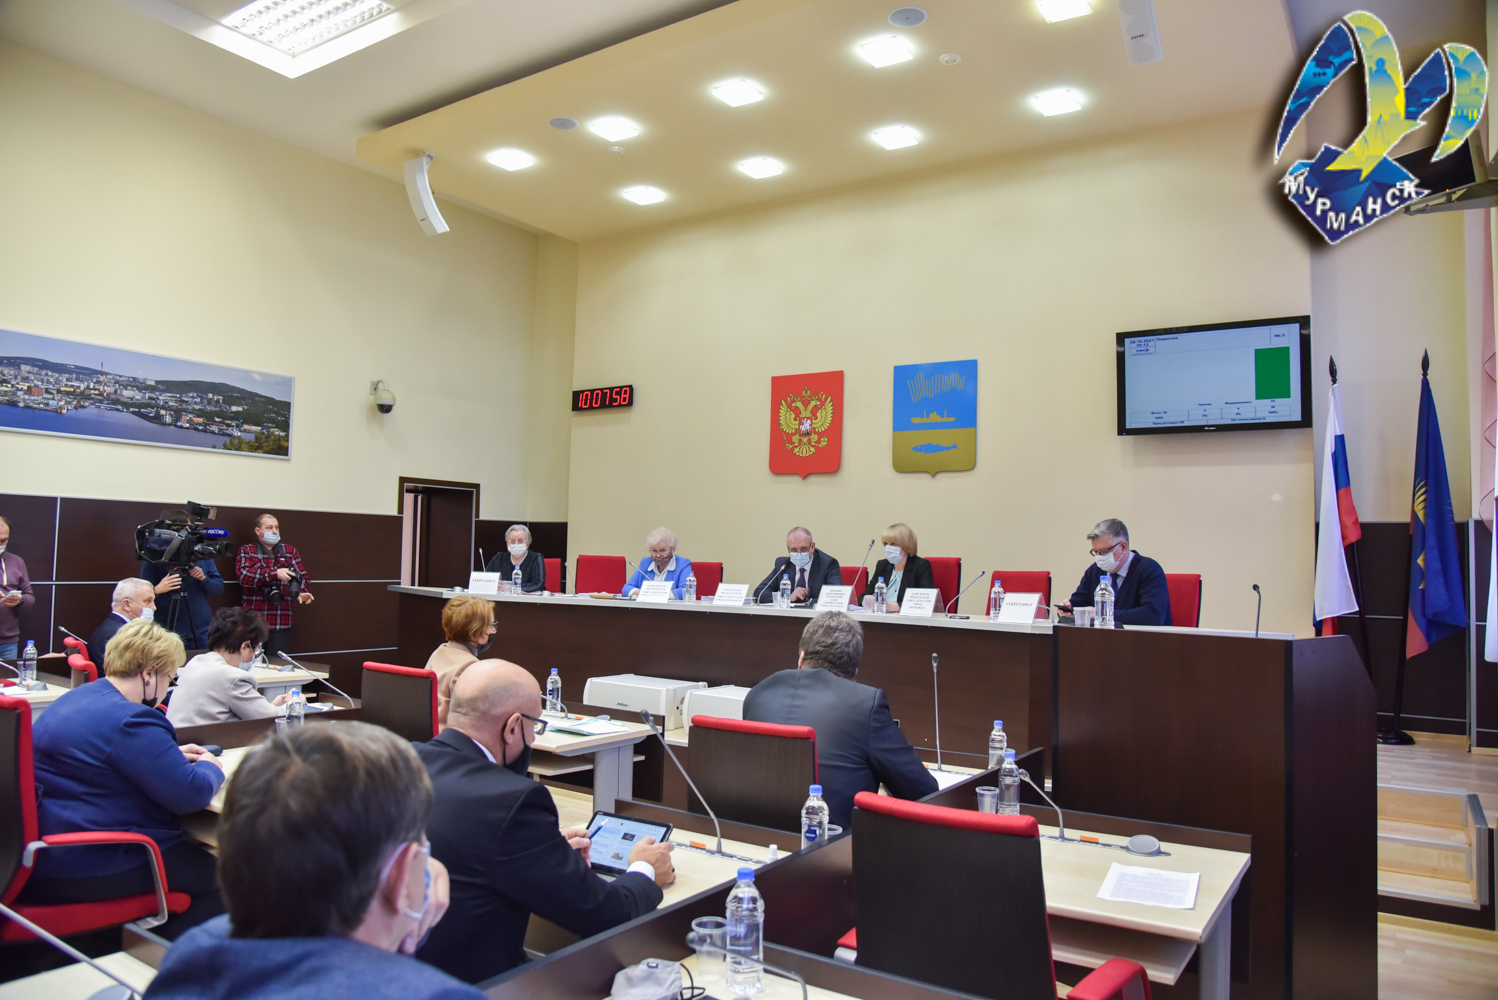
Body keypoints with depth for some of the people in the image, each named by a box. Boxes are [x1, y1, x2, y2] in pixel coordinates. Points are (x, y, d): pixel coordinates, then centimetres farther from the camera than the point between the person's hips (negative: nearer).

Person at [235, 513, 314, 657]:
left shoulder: (290, 551, 15)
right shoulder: (246, 551, 6)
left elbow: (303, 577, 8)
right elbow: (243, 575, -12)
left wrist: (301, 592, -14)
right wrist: (275, 573, -23)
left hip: (282, 624, 2)